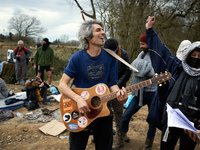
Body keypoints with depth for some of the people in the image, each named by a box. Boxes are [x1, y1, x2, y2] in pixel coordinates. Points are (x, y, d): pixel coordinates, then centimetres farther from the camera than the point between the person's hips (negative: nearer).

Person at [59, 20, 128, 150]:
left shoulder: (110, 56, -5)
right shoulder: (77, 58, -11)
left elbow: (112, 84, -3)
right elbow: (63, 84, -11)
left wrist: (119, 93, -25)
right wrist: (78, 99, -27)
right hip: (80, 111, -1)